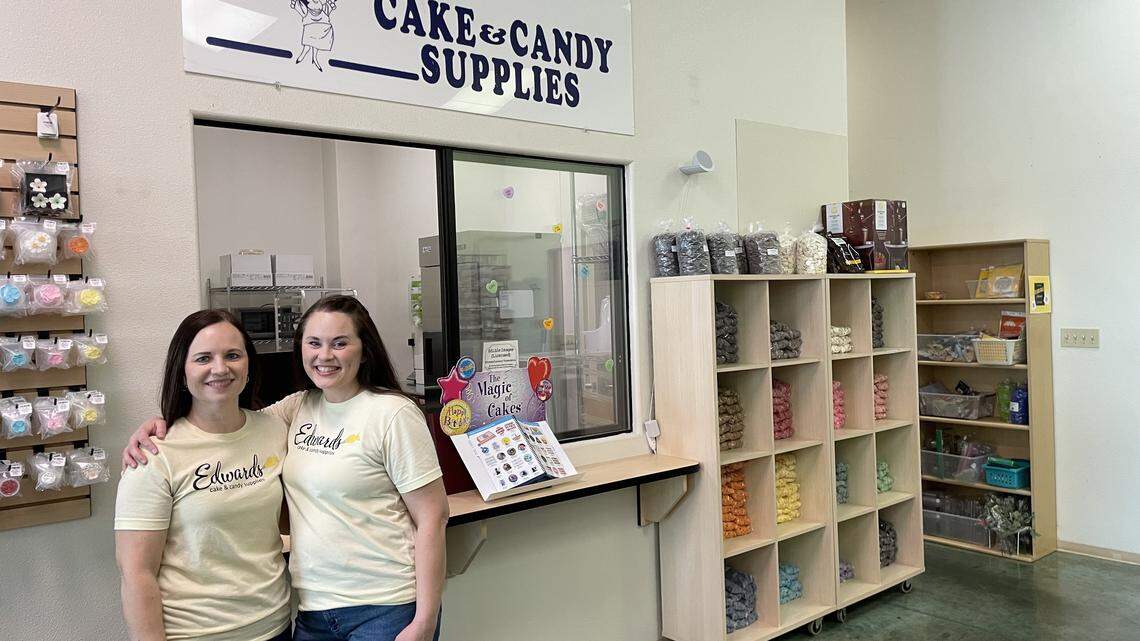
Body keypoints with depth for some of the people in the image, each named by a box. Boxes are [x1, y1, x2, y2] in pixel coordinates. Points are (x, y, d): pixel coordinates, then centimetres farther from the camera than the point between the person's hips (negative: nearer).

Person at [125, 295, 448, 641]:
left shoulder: (393, 414, -13)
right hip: (313, 607, 6)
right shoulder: (298, 407, 6)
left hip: (385, 609, -5)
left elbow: (432, 518, -14)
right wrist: (157, 427, -12)